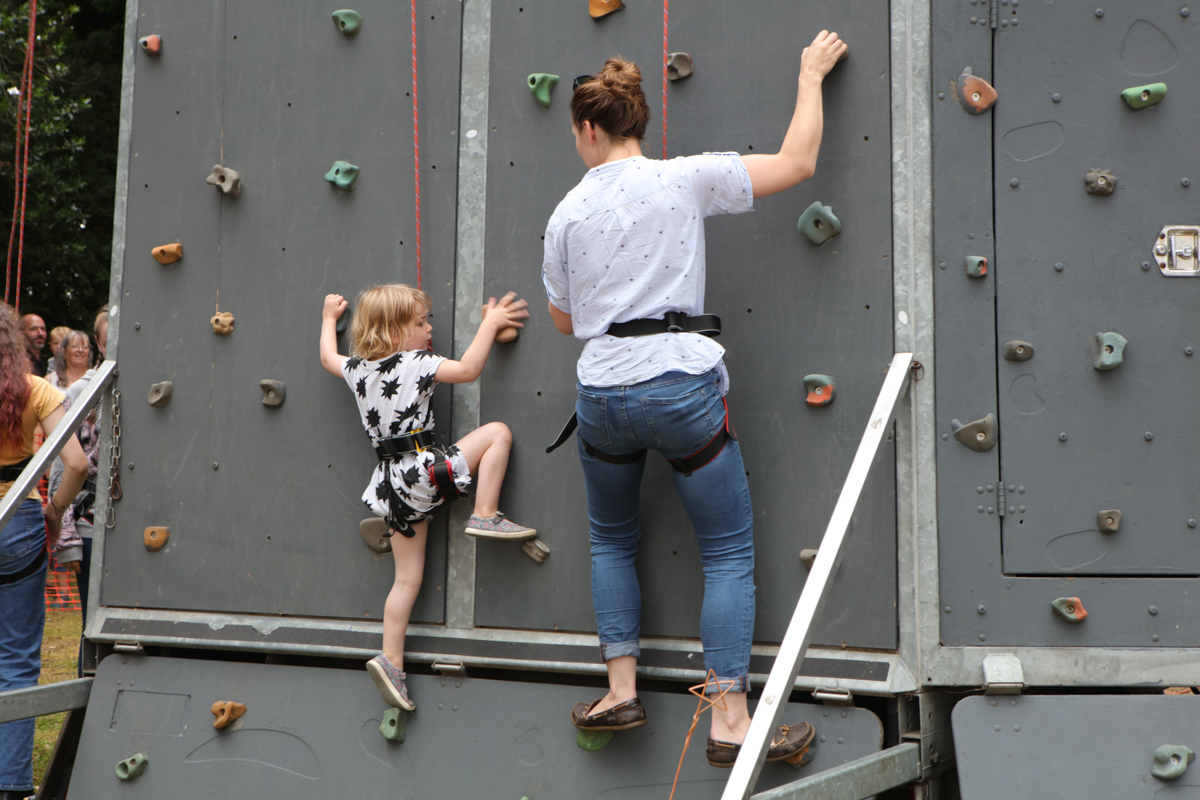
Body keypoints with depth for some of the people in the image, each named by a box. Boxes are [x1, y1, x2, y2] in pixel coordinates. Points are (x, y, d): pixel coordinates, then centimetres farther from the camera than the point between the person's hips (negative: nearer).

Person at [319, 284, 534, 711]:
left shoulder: (357, 368, 13)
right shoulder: (417, 363, -7)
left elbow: (328, 356, 34)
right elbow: (468, 369, -15)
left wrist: (329, 317, 50)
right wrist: (490, 323, -5)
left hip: (392, 482, 7)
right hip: (423, 470, -7)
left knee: (407, 577, 12)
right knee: (498, 432, 1)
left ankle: (390, 661, 10)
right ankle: (485, 515, -6)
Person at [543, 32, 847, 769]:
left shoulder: (567, 213, 5)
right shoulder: (686, 178, -2)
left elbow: (564, 319, 13)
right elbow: (797, 163, 2)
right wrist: (811, 77, 15)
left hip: (601, 394, 3)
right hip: (682, 385, -3)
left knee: (612, 541, 25)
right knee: (731, 551, 6)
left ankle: (621, 690, 19)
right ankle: (731, 721, 2)